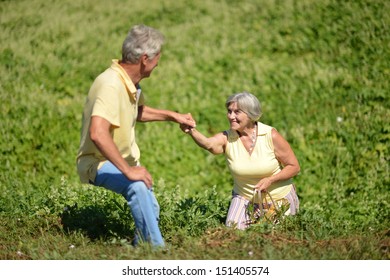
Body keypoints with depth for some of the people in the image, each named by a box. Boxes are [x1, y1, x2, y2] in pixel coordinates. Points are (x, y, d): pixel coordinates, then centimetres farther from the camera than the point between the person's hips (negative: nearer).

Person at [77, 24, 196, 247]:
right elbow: (98, 134, -43)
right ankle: (157, 248, -29)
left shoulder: (132, 81, 1)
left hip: (124, 159, 10)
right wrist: (128, 170, -39)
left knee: (150, 210, 14)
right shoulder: (111, 85, -30)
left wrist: (173, 116, 16)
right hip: (99, 163, -10)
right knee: (137, 186, -35)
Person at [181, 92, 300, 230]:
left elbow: (294, 167, -12)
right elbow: (208, 144, -40)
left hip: (279, 198, -1)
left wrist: (270, 180, -27)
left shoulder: (271, 135, -19)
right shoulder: (226, 138, -16)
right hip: (245, 197, 1)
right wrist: (192, 131, -61)